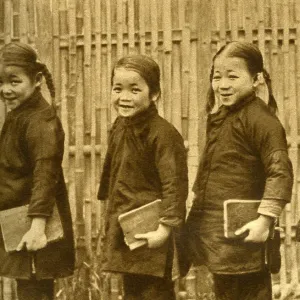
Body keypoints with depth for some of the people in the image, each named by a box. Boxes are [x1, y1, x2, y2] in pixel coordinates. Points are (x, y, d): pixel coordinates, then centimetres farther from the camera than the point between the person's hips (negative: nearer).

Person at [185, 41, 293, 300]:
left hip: (241, 236, -9)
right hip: (215, 235, 9)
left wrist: (265, 219, -27)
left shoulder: (260, 119, -15)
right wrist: (197, 216, 21)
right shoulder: (219, 118, 13)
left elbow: (280, 171, -22)